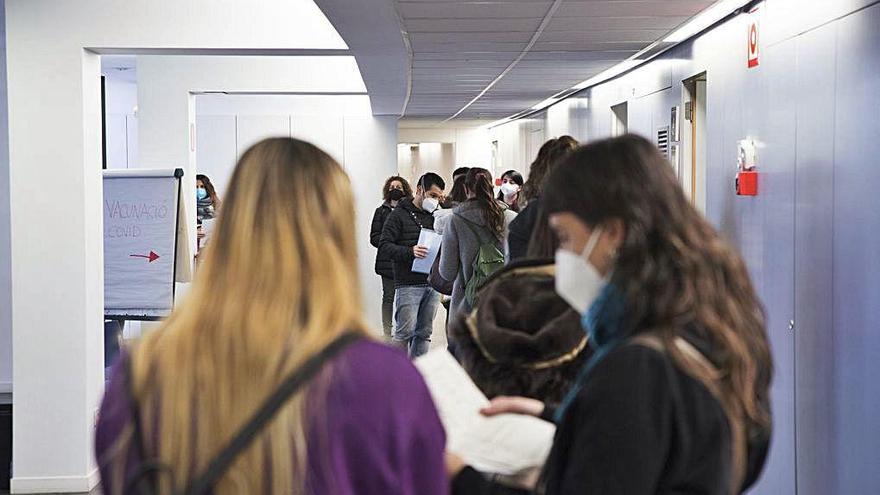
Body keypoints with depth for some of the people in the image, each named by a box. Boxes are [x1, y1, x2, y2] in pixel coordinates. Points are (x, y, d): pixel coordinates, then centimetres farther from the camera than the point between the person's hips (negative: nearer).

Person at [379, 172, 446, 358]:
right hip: (408, 284, -6)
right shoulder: (399, 215, -1)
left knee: (424, 333, 9)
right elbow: (384, 245, -7)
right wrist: (410, 252, -22)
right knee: (405, 331, -9)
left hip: (432, 283, 6)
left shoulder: (435, 217, 16)